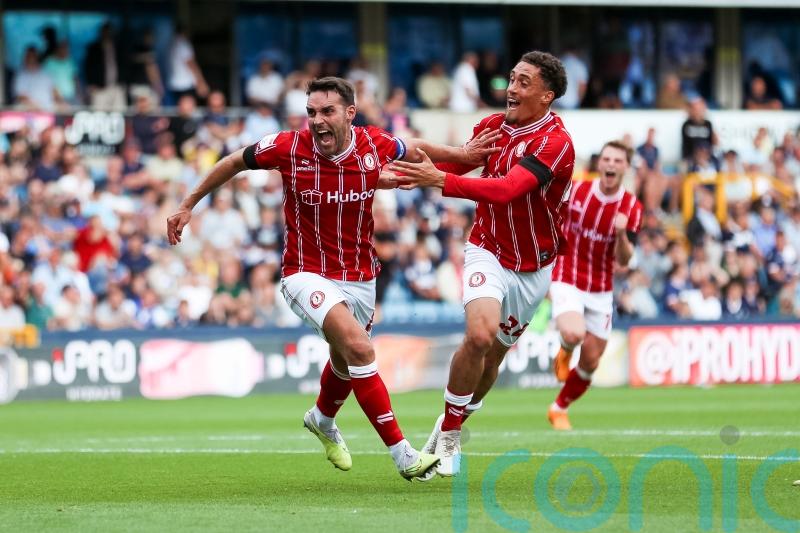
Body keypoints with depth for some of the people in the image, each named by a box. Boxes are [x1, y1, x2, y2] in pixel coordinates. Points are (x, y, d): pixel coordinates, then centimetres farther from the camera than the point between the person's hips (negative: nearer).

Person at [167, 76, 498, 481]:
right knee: (359, 347, -26)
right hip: (307, 275, -4)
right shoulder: (289, 147, -18)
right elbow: (235, 162, 0)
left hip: (360, 276, 4)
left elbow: (417, 150, 12)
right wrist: (188, 206, 5)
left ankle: (323, 420, 60)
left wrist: (460, 155, 4)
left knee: (345, 360, 24)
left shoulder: (375, 145, -12)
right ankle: (403, 455, -24)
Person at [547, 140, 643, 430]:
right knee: (573, 334, -31)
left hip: (601, 291, 2)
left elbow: (623, 260, -13)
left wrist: (621, 233, -31)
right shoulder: (575, 190, -8)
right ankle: (564, 352, 7)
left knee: (590, 362, 5)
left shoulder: (632, 208, -8)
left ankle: (559, 409, 30)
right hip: (567, 282, -2)